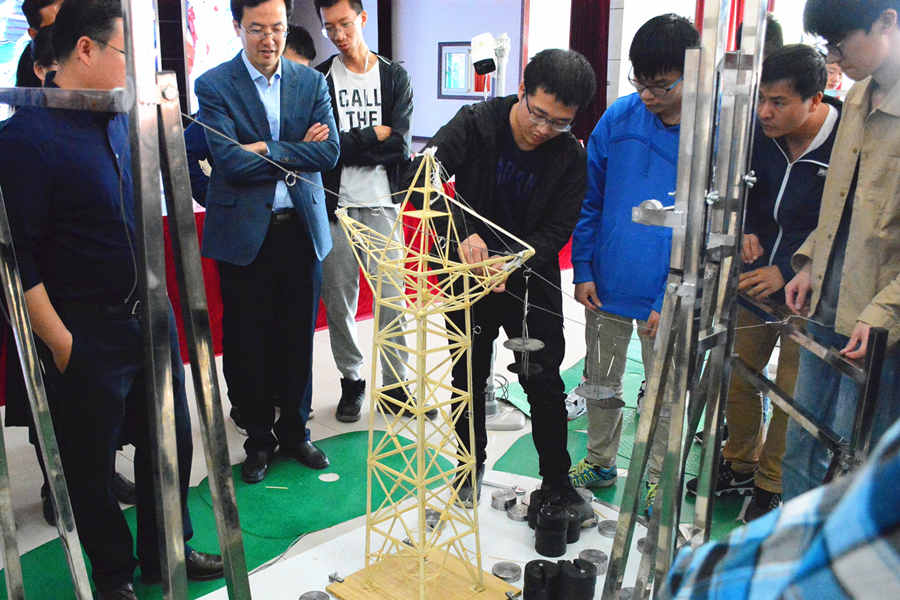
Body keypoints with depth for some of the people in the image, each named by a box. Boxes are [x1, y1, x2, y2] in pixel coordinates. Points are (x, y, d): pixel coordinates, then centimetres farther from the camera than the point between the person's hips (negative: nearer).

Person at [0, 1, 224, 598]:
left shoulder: (122, 120, 6)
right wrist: (60, 341, -16)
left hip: (151, 317, 7)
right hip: (87, 335, -7)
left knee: (171, 440, 18)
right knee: (91, 463, 12)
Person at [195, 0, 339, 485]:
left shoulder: (311, 82, 7)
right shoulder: (213, 86, -4)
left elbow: (329, 152, -4)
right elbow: (230, 161, -15)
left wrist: (266, 149, -12)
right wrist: (296, 156, -9)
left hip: (301, 228, 3)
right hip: (243, 233, -2)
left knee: (298, 337, 11)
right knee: (248, 343, 6)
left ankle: (294, 430, 29)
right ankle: (259, 439, 24)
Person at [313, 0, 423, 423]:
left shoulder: (394, 77, 6)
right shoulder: (319, 80, 5)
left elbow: (400, 145, -8)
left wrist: (346, 142, -12)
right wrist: (374, 135, -12)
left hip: (382, 206, 0)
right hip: (336, 206, 0)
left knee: (391, 300, 2)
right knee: (339, 300, 6)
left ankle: (396, 384, 16)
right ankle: (351, 381, 23)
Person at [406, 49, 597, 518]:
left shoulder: (571, 157, -11)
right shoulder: (476, 123, -14)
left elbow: (556, 230, -12)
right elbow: (421, 177, -25)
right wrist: (461, 232, -39)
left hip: (531, 281, 0)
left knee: (545, 385, 5)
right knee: (469, 377, 14)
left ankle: (557, 482, 24)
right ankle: (472, 466, 36)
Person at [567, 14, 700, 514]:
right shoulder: (619, 117, -5)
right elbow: (590, 200, 4)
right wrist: (583, 271, 0)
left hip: (665, 295, -3)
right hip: (607, 285, 3)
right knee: (601, 381, 17)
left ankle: (656, 479, 34)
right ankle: (600, 463, 38)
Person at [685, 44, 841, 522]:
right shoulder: (758, 130, -7)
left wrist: (790, 273, -22)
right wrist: (748, 230, -4)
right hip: (756, 276, 5)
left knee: (791, 392, 4)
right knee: (736, 374, 13)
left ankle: (772, 484, 26)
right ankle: (739, 465, 36)